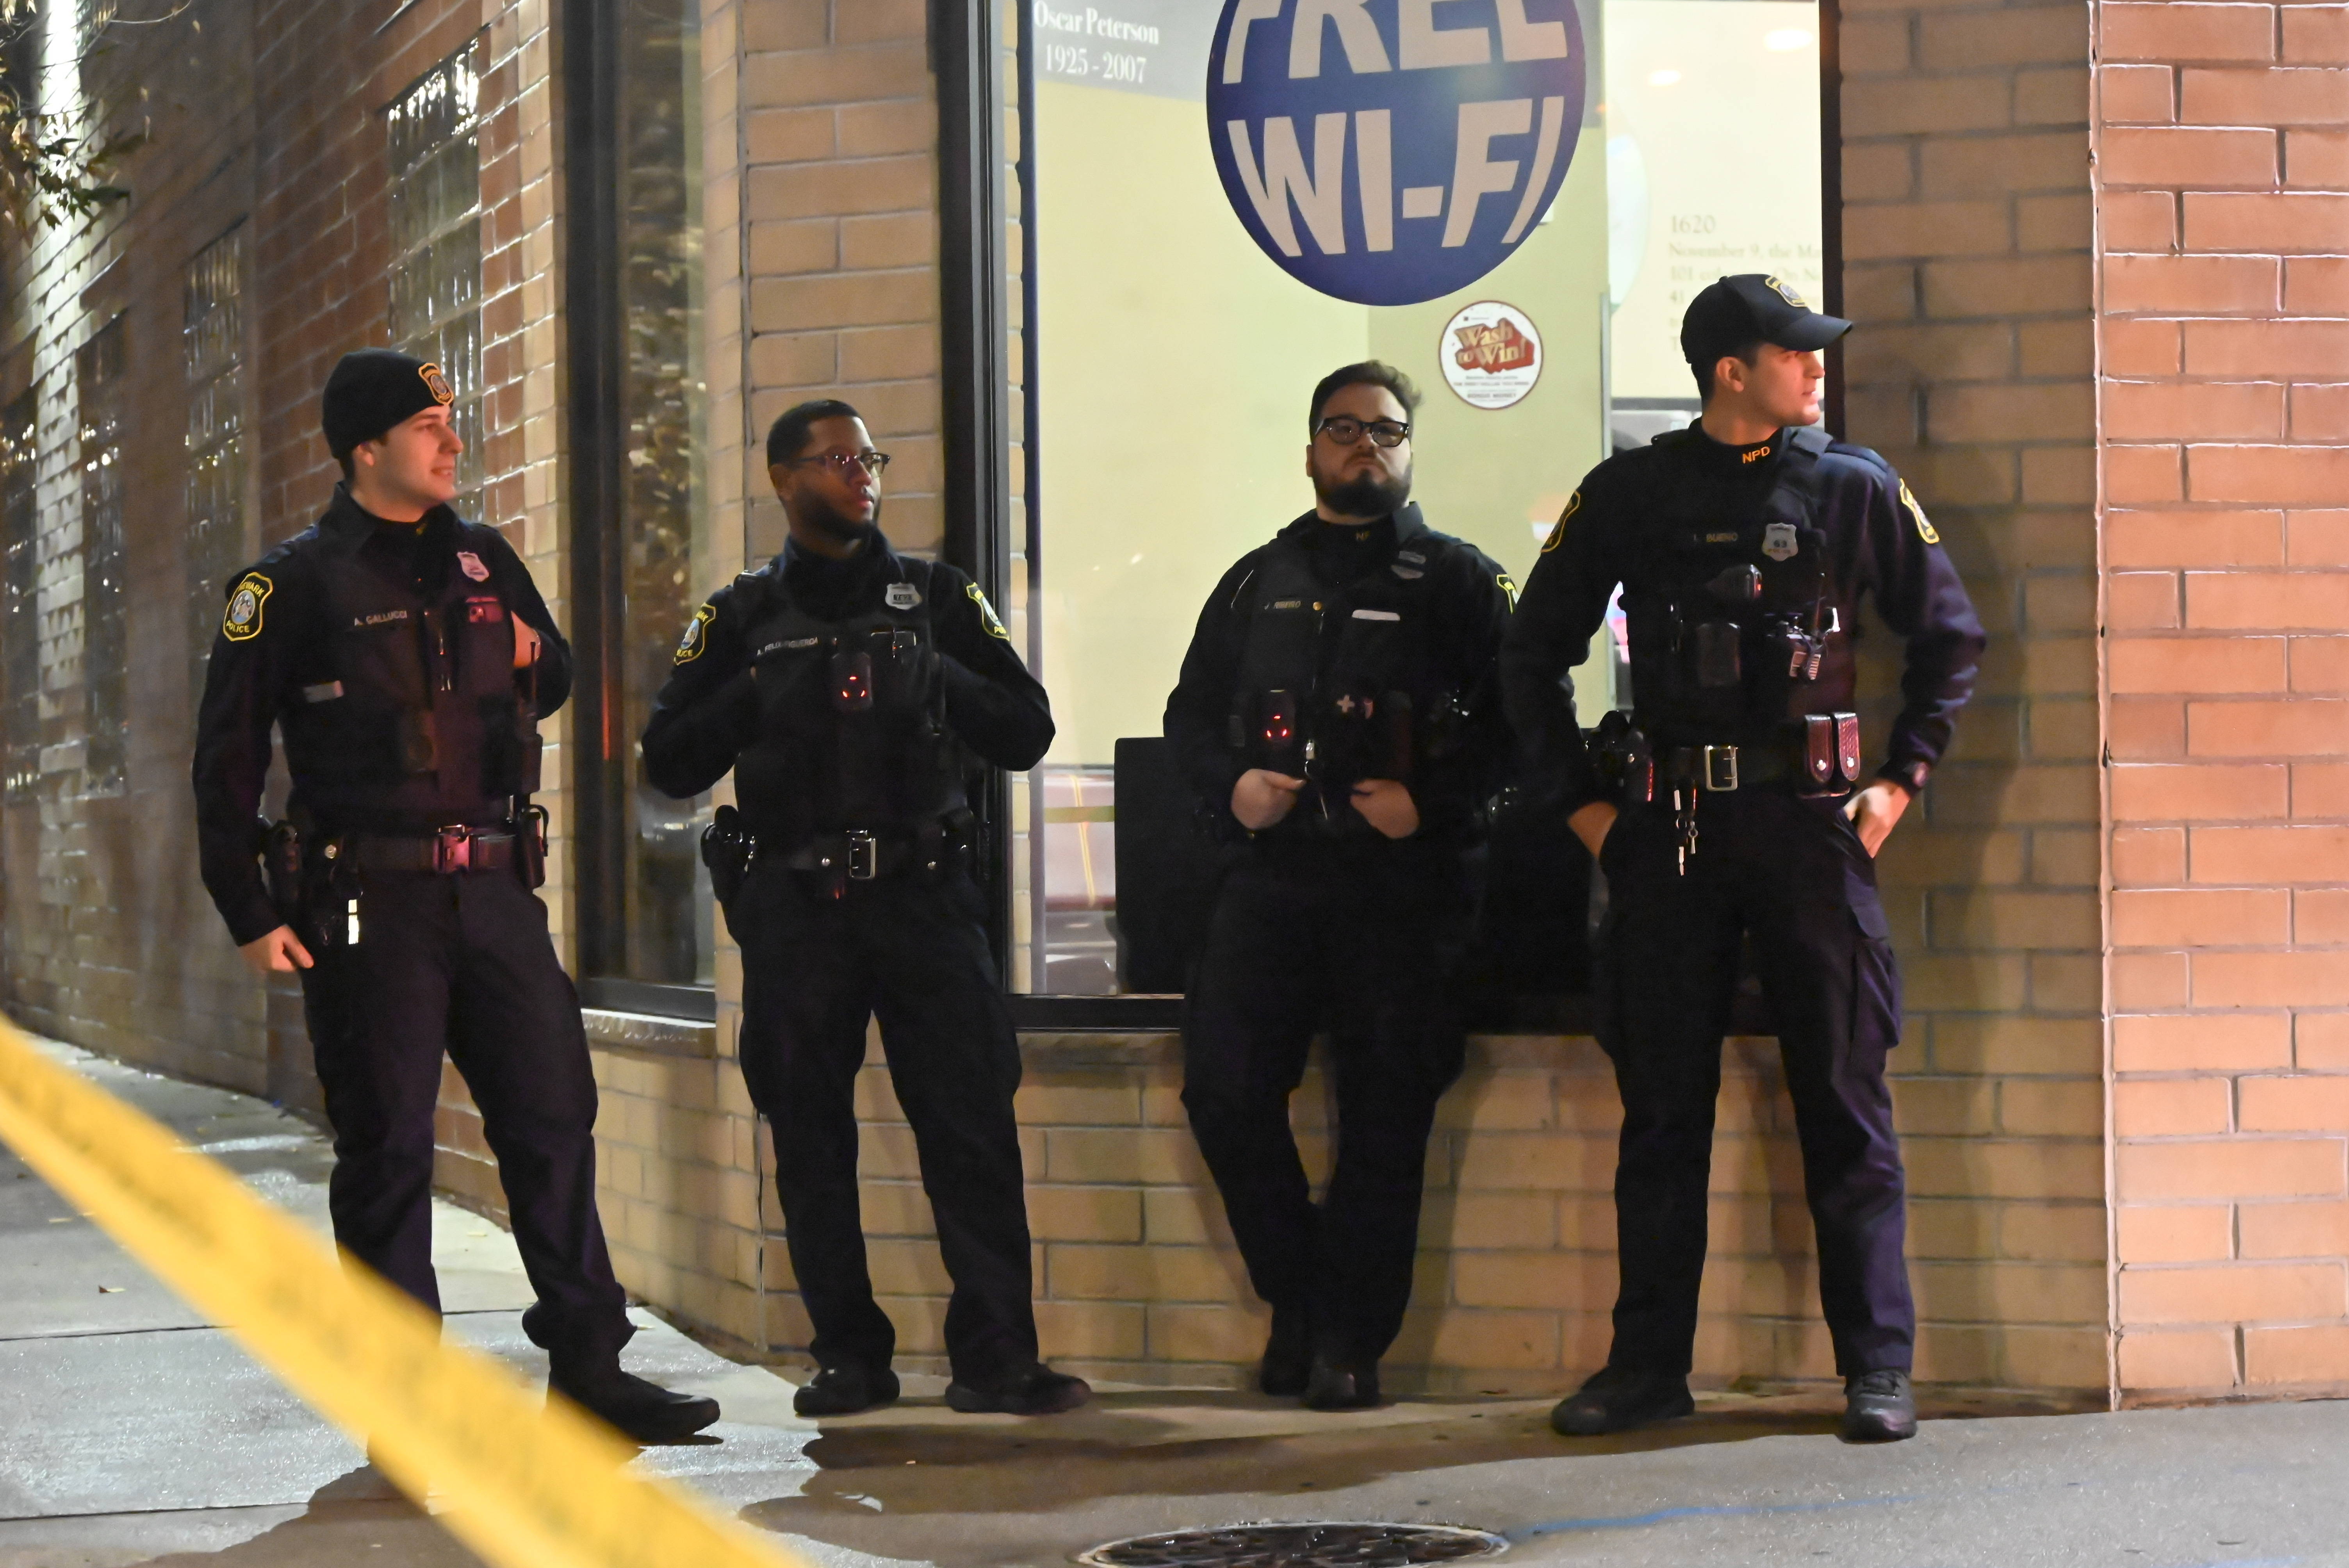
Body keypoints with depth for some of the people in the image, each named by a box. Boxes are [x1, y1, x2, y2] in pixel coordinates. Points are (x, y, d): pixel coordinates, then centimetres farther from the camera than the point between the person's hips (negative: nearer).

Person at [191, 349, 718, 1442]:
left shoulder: (483, 562, 13)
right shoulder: (296, 584, -3)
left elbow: (554, 679, 28)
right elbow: (228, 758, -2)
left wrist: (528, 653, 3)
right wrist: (251, 916, -7)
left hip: (493, 892, 5)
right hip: (368, 902, -5)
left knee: (555, 1118, 3)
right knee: (387, 1148, 1)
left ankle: (589, 1370, 10)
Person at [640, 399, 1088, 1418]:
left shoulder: (937, 598, 11)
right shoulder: (744, 618, 10)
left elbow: (1026, 731, 7)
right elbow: (669, 760, 5)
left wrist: (935, 678, -8)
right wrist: (760, 694, -8)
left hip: (923, 896, 0)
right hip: (793, 908, 1)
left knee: (972, 1124, -8)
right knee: (811, 1140, 3)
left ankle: (996, 1359, -7)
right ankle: (849, 1360, 12)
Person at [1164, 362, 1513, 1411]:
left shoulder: (1458, 579, 9)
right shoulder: (1257, 582, 20)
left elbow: (1517, 721, -1)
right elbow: (1191, 714, 22)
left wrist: (1430, 801, -14)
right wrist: (1230, 787, 1)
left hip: (1404, 881, -3)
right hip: (1273, 872, 3)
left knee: (1386, 1108, -5)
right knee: (1222, 1085, -8)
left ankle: (1350, 1342, 2)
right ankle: (1298, 1296, 9)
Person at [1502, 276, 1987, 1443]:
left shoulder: (1853, 488, 6)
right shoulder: (1628, 495, 7)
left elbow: (1949, 636, 13)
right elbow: (1533, 655, 14)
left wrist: (1903, 777, 5)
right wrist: (1579, 798, 7)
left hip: (1809, 820, -1)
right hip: (1665, 830, 1)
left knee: (1845, 1101, -1)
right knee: (1661, 1104, 5)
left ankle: (1878, 1367, 4)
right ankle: (1649, 1364, 13)